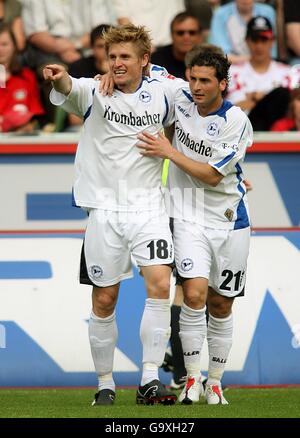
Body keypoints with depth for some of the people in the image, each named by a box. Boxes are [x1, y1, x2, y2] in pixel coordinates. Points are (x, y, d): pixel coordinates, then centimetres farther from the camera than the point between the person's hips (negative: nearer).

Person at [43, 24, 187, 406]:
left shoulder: (163, 92, 3)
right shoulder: (94, 93, -4)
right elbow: (70, 89, -27)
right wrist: (60, 78, -51)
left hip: (148, 207, 1)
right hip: (104, 209, -1)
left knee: (159, 285, -17)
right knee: (103, 301, 4)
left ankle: (149, 379, -15)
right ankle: (105, 384, 17)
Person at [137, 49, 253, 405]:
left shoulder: (237, 122, -13)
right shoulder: (181, 100, -2)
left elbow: (212, 175, -16)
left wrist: (169, 152, -17)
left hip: (229, 222, -1)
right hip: (189, 219, 1)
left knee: (221, 305, 6)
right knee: (194, 294, -18)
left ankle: (214, 383, 21)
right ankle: (192, 378, -9)